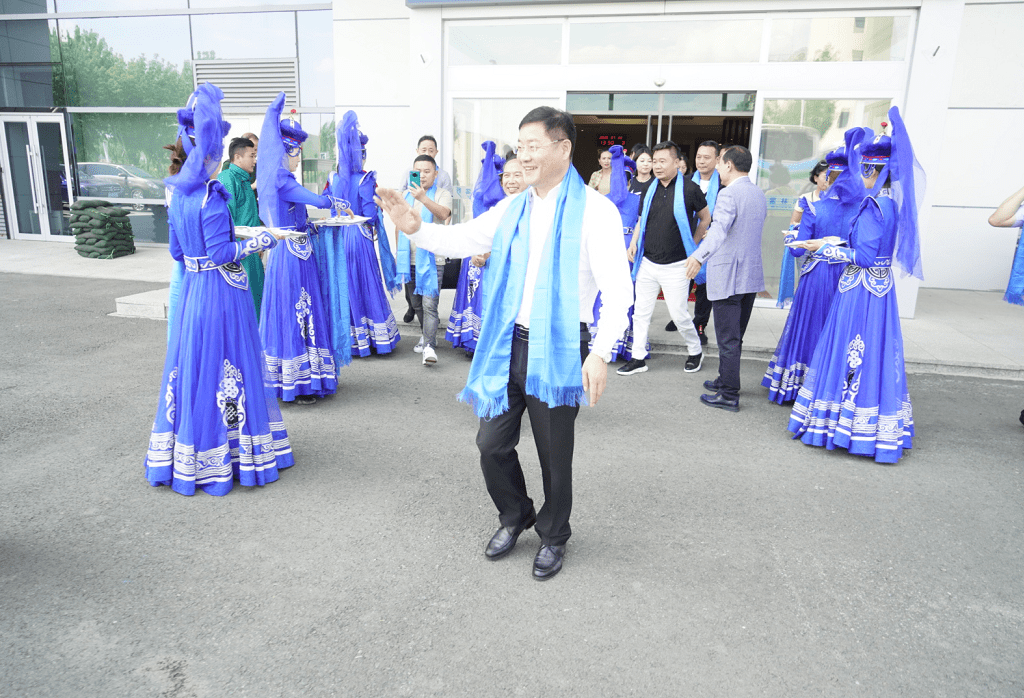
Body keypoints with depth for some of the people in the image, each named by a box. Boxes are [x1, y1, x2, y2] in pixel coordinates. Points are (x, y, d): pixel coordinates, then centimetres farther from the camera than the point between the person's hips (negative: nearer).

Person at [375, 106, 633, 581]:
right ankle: (514, 516, 40)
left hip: (558, 350, -5)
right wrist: (415, 228, -8)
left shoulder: (594, 210, -9)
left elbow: (618, 290, -15)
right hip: (508, 344, 6)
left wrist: (601, 353, -25)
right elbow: (460, 240, 10)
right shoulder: (512, 209, 10)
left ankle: (553, 537, 35)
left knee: (554, 453, 10)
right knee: (492, 444, 13)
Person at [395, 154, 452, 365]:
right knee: (416, 304, 13)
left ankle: (429, 346, -15)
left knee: (429, 304, -14)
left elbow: (443, 214, -23)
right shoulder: (406, 195, 15)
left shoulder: (442, 194, -1)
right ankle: (427, 335, 32)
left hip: (432, 259, -5)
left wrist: (423, 198, -36)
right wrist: (399, 252, 17)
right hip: (410, 259, 5)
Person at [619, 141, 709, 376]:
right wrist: (633, 242, 4)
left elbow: (705, 218, 4)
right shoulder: (651, 189, 7)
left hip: (675, 266, -5)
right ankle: (638, 358, 17)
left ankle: (696, 352, 25)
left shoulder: (689, 189, -8)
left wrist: (692, 245, 4)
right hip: (647, 262, 5)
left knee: (678, 314, 1)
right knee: (641, 312, 6)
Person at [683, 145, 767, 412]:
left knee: (728, 339, -3)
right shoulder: (759, 194, 13)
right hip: (751, 274, 9)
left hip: (727, 275, -9)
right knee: (735, 336, 20)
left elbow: (719, 228, -33)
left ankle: (729, 395, 3)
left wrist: (699, 255, -48)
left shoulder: (729, 194, -15)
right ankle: (727, 380, 34)